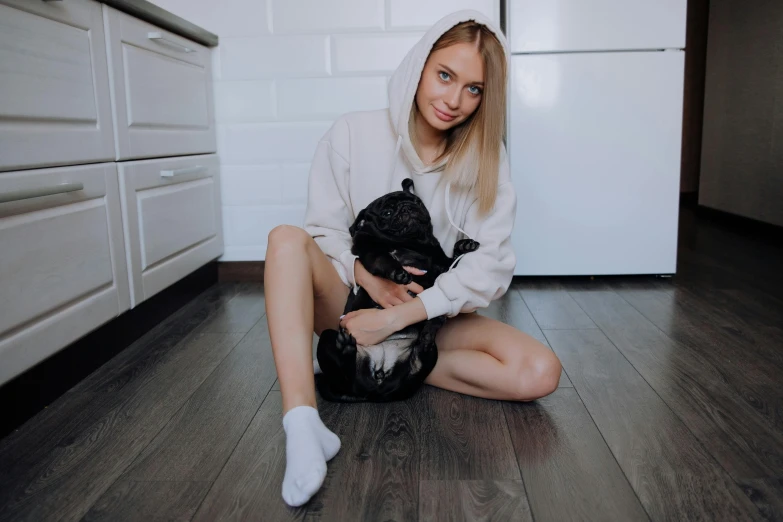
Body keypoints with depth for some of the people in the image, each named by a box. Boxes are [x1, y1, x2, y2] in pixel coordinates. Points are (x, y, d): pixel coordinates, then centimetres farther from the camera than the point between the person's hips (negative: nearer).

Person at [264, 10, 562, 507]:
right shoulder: (354, 134, -7)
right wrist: (364, 273, -26)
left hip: (434, 315, 1)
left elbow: (491, 267, -14)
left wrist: (397, 317, -23)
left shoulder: (484, 158, -5)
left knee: (540, 373, -21)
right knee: (287, 240, -29)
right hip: (352, 301, 0)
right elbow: (325, 230, -5)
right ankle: (303, 422, -42)